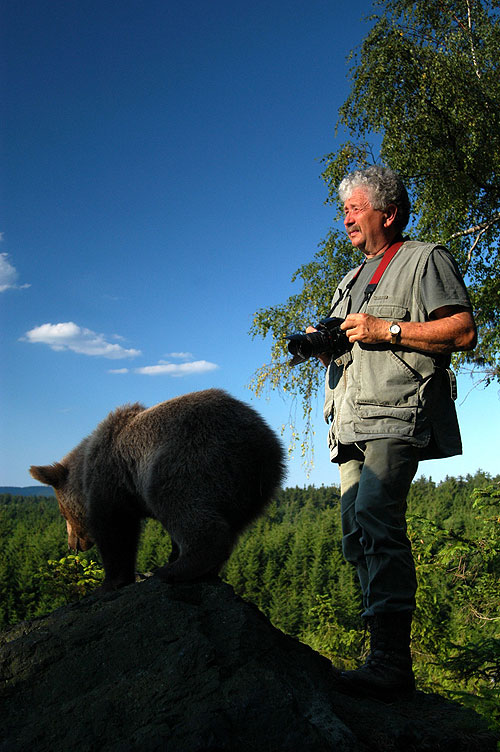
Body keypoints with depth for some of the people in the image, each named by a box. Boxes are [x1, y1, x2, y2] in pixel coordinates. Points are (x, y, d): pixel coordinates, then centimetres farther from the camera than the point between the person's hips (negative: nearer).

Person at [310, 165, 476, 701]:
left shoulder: (424, 259, 7)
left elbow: (463, 332, -5)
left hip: (397, 415, -8)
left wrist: (388, 330, -12)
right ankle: (386, 652, 8)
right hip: (352, 425, 8)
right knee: (358, 534, 1)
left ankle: (391, 662, -20)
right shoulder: (350, 281, 30)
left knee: (375, 519, -23)